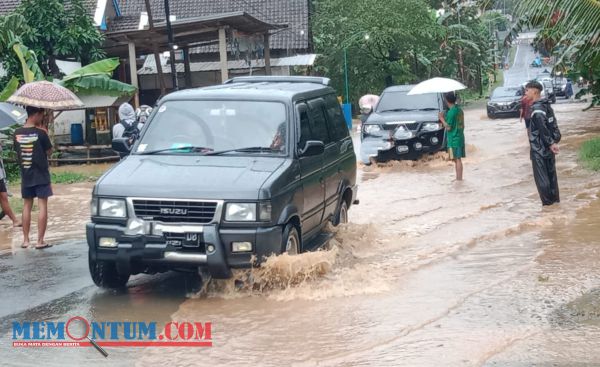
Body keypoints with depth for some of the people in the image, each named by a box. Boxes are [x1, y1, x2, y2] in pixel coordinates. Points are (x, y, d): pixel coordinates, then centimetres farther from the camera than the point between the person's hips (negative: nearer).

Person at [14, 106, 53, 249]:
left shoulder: (17, 133, 0)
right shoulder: (40, 133, -14)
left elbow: (17, 151, 10)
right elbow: (49, 151, -4)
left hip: (25, 175, 5)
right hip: (41, 175, -5)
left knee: (27, 206, 13)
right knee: (42, 206, 0)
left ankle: (25, 240, 16)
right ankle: (40, 241, -2)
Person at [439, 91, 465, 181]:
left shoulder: (451, 112, -17)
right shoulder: (459, 110, 10)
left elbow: (448, 127, -16)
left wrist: (442, 119, -6)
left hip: (454, 139, -9)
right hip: (460, 137, 9)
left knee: (457, 159, -6)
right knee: (458, 159, 14)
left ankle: (459, 179, -5)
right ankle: (459, 178, 19)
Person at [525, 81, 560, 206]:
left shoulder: (537, 108, -19)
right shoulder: (546, 105, 9)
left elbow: (543, 129, -24)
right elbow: (553, 126, 10)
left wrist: (550, 143, -19)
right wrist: (553, 142, 8)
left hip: (539, 149, -9)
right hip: (548, 148, 9)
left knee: (541, 177, 0)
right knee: (550, 174, 15)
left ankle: (547, 202, 3)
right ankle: (555, 199, 22)